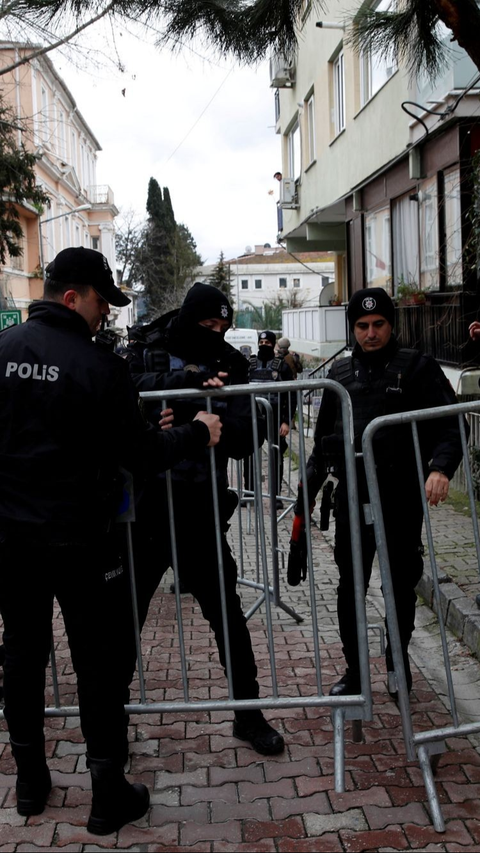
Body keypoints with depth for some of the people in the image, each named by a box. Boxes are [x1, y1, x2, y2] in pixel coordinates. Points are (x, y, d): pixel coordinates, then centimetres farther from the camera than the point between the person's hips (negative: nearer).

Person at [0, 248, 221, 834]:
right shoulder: (98, 365, -15)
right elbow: (140, 454, -10)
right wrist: (197, 434, 4)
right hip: (78, 540, -5)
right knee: (99, 663, 7)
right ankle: (109, 797, 18)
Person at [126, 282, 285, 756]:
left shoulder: (229, 366, 2)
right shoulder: (146, 351, 3)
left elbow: (241, 441, -5)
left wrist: (190, 414, -19)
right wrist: (186, 379, -25)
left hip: (200, 507, 0)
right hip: (144, 504, 0)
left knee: (225, 610, 7)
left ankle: (248, 712, 24)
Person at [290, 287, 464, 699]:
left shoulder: (418, 368, -2)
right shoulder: (340, 373, 9)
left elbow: (450, 425, -8)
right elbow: (324, 437, 15)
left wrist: (441, 467, -27)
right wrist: (309, 488, 11)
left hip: (402, 496, -2)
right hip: (352, 496, 3)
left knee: (402, 583, 12)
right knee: (350, 586, 7)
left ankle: (399, 661, 34)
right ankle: (354, 670, 23)